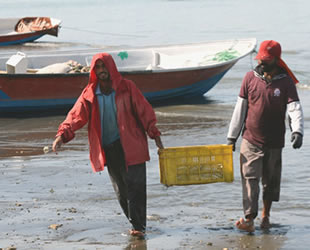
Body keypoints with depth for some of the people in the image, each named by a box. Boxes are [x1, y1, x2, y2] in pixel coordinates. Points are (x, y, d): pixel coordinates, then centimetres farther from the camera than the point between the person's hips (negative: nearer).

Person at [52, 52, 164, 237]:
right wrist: (63, 134, -21)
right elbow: (77, 115, -6)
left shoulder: (127, 87, -2)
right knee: (121, 189, 8)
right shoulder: (90, 93, 3)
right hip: (108, 149, 3)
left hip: (130, 145, -3)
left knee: (135, 186, -8)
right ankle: (137, 223, 18)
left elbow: (144, 110, 0)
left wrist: (154, 134, -6)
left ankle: (138, 226, -7)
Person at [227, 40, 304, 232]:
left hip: (274, 142, 0)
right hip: (251, 140, 0)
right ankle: (249, 220, -12)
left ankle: (266, 215, 31)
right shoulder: (250, 77, 0)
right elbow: (240, 108, 5)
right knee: (250, 180, -9)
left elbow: (295, 108, -14)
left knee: (271, 181, 12)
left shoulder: (286, 81, -4)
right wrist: (232, 136, 6)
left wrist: (297, 131, -32)